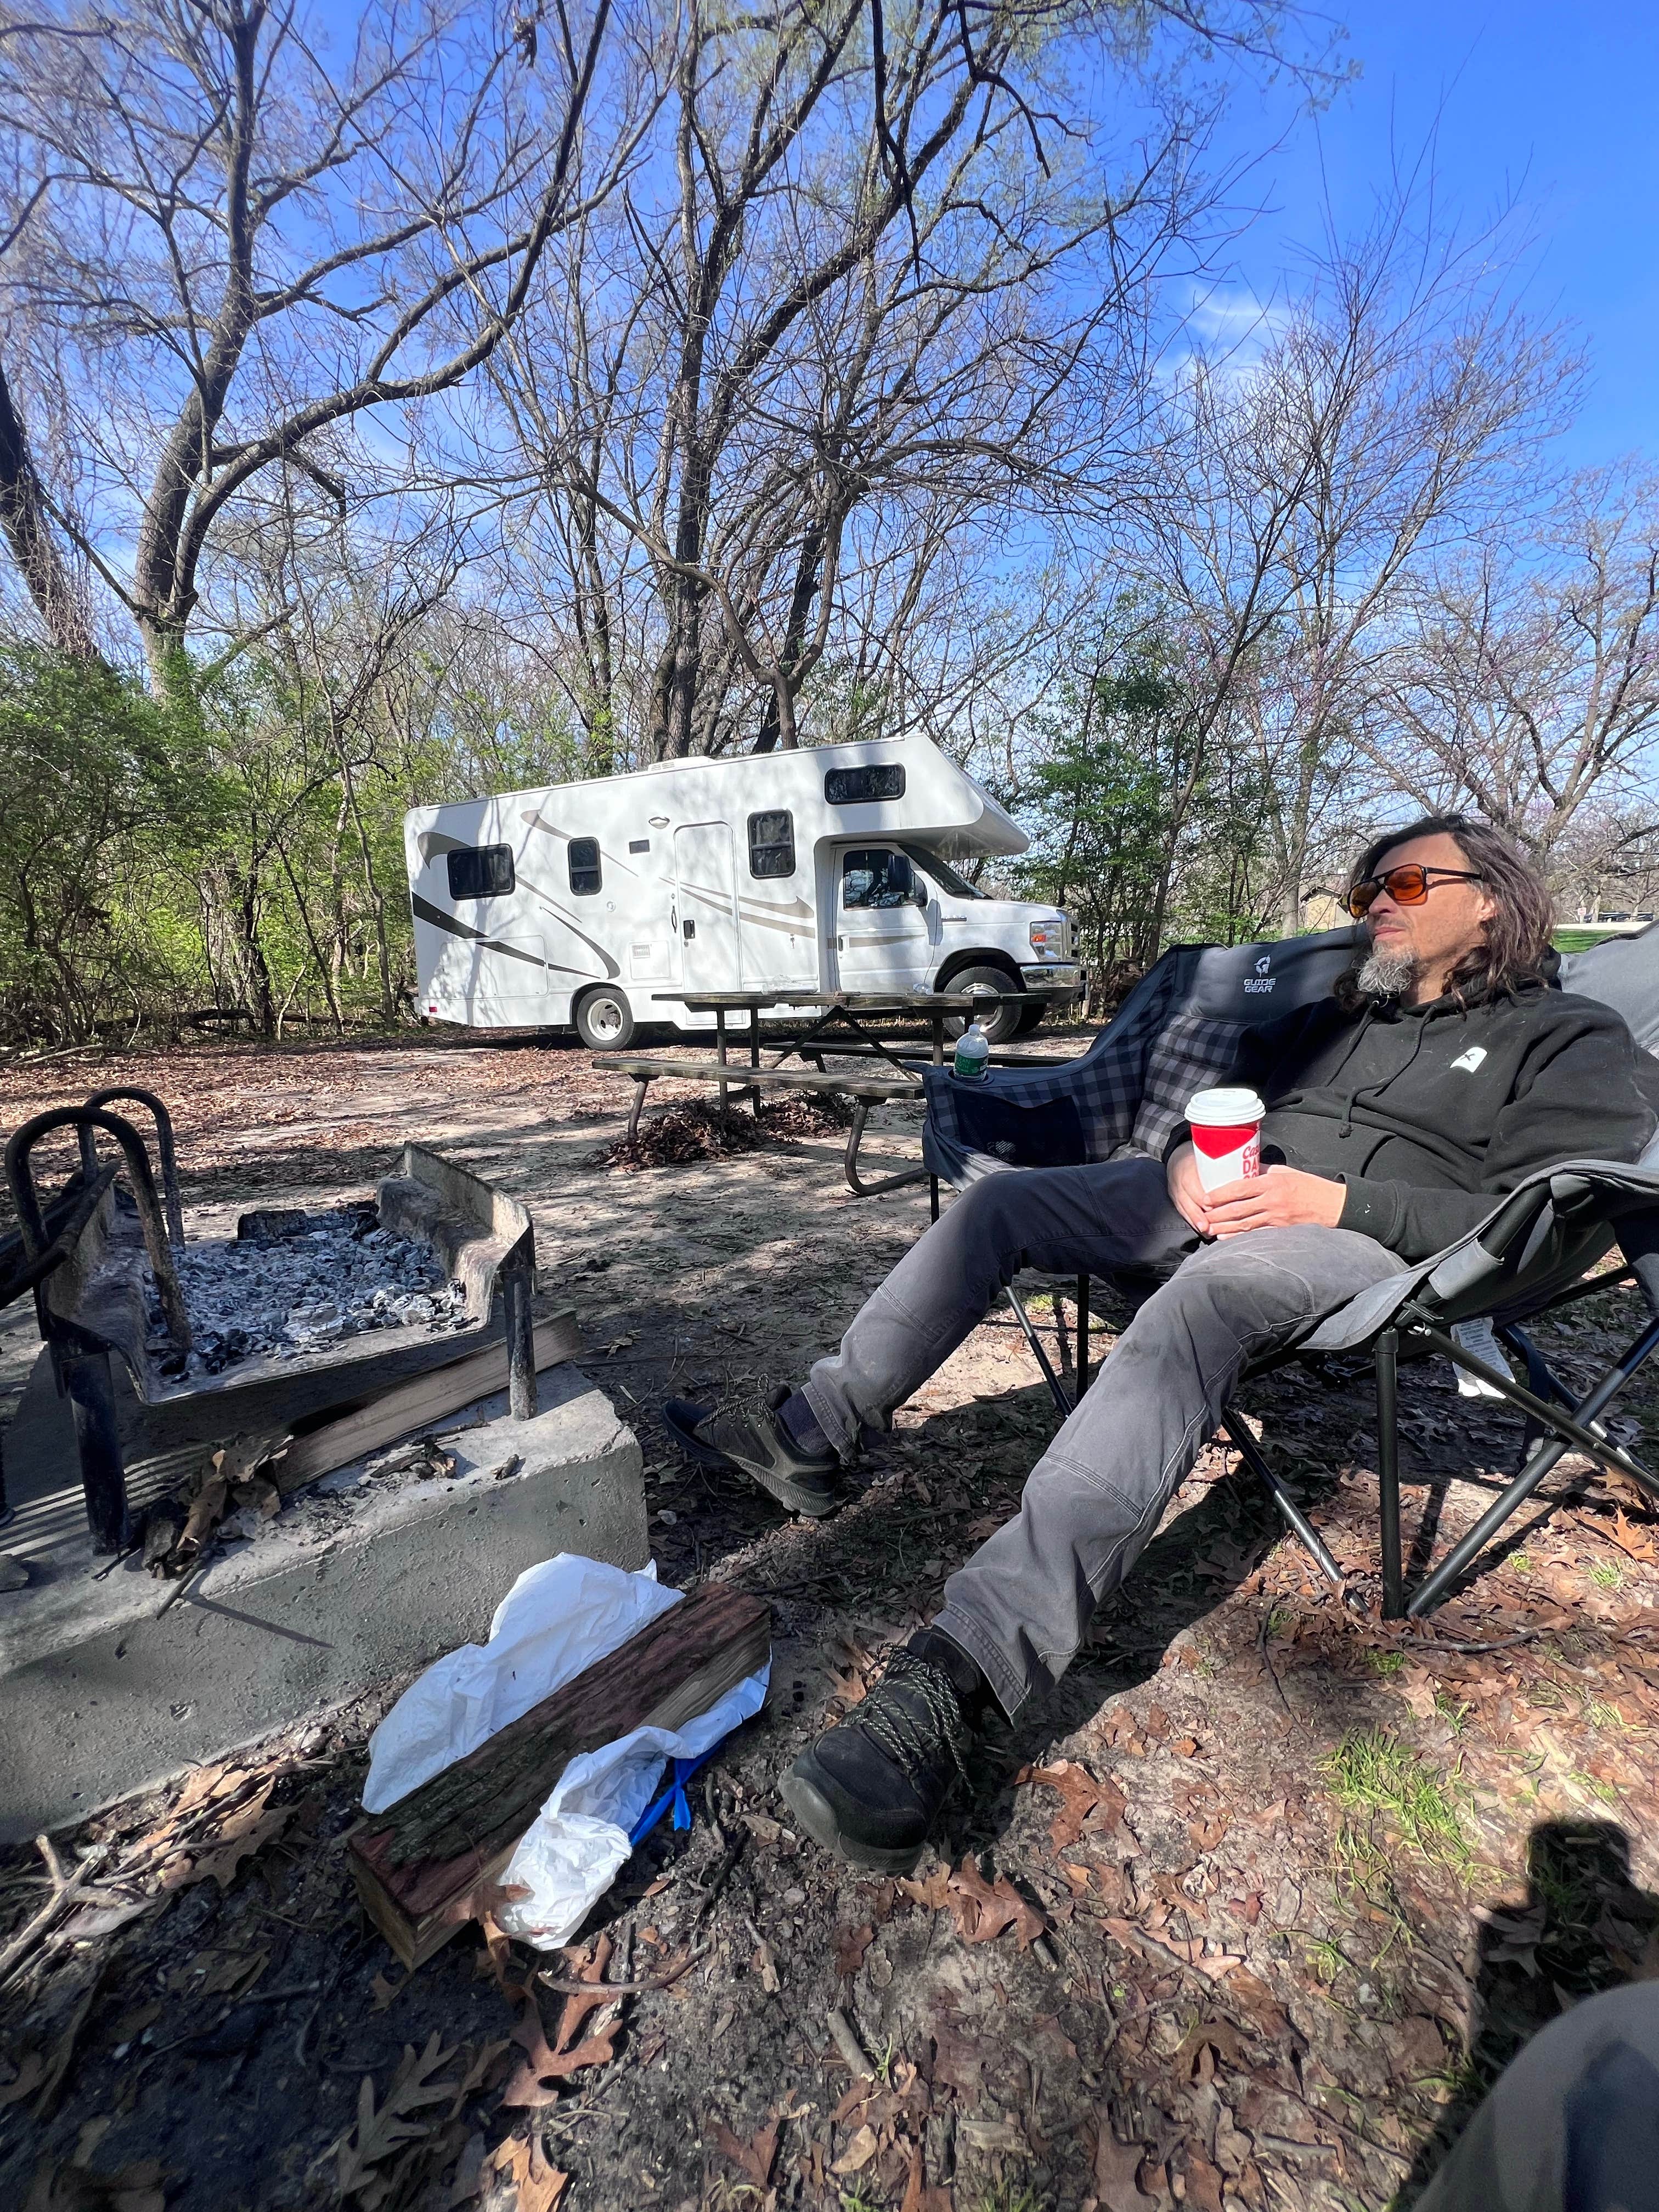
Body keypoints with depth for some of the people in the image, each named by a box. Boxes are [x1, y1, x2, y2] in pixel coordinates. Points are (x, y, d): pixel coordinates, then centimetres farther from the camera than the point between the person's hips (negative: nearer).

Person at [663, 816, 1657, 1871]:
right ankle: (812, 1435, -8)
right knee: (1002, 1198, -10)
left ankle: (958, 1677, -50)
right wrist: (1187, 1157, 0)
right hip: (1222, 1204, 7)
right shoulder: (1338, 1015, 26)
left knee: (1209, 1289, -40)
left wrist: (1335, 1202, -18)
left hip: (1370, 1245, -6)